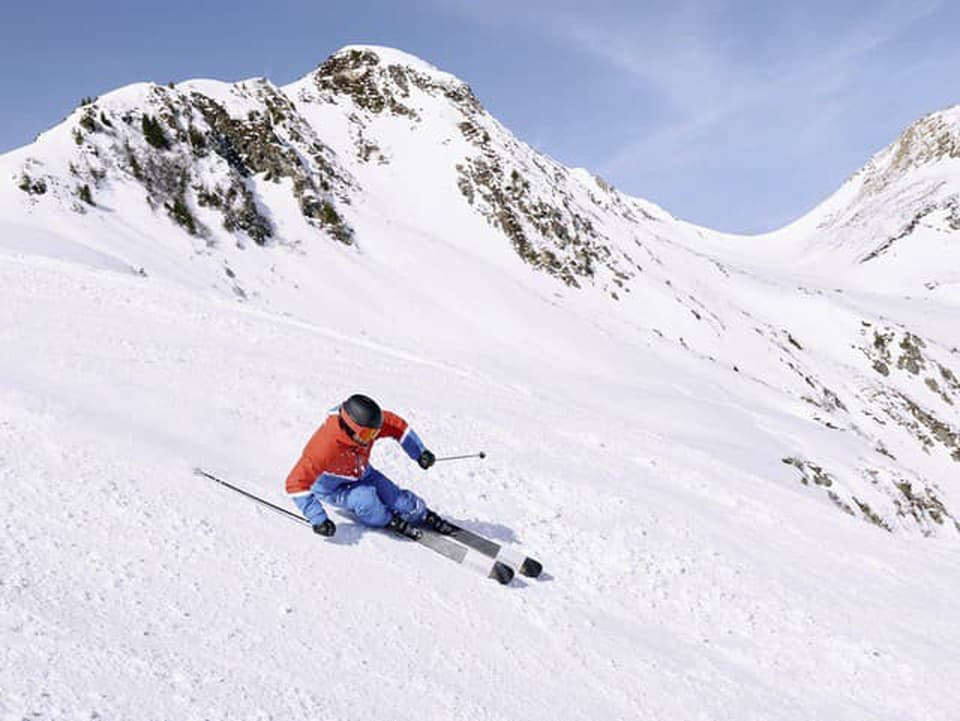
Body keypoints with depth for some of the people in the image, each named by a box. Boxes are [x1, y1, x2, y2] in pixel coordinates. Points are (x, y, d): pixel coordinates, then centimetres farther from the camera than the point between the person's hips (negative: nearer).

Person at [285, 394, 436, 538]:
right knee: (364, 499, -31)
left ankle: (422, 514, 23)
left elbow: (397, 425, -7)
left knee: (399, 499, -8)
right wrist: (318, 520, -37)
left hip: (362, 474, 5)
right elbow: (296, 484, -36)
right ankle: (392, 522, -2)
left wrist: (420, 453, -12)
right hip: (332, 488, -5)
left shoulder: (368, 422, -27)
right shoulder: (325, 447, -42)